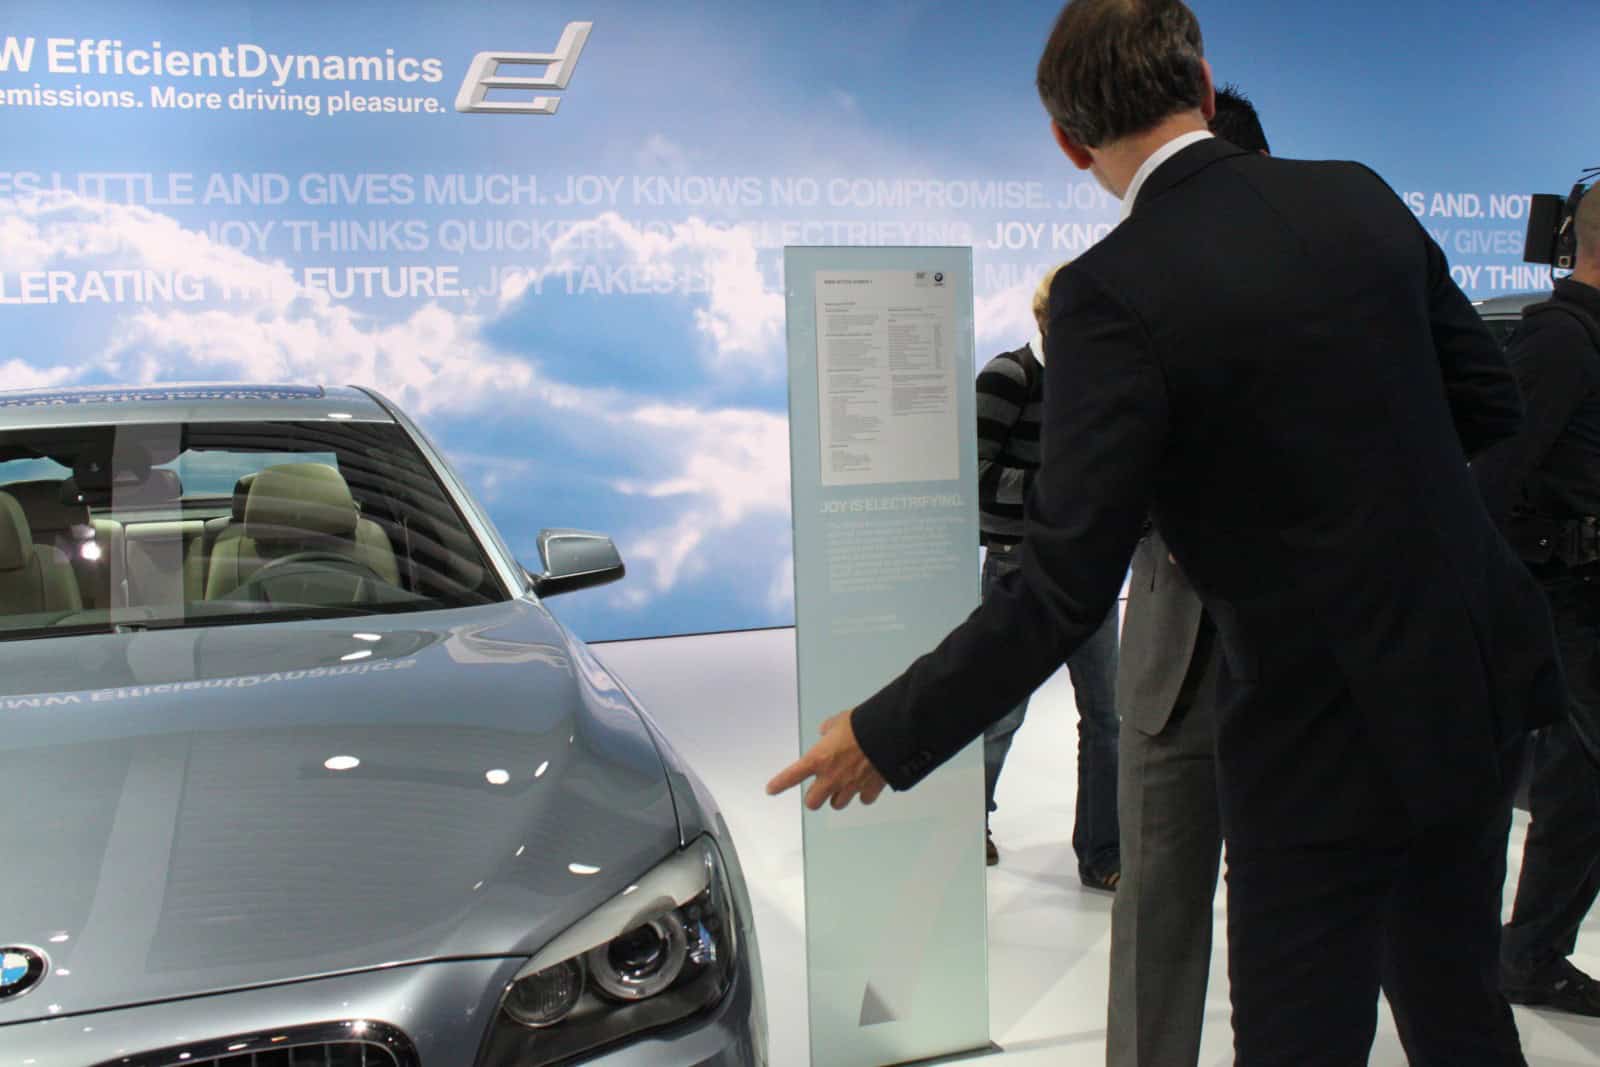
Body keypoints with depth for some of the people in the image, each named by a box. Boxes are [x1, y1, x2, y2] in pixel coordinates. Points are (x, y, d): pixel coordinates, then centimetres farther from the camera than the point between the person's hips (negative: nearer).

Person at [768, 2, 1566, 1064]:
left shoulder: (1113, 293, -20)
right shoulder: (1358, 197, -1)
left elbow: (1063, 588, -22)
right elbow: (1492, 401, 8)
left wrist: (885, 736, -12)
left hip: (1331, 734, -7)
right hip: (1481, 684, 7)